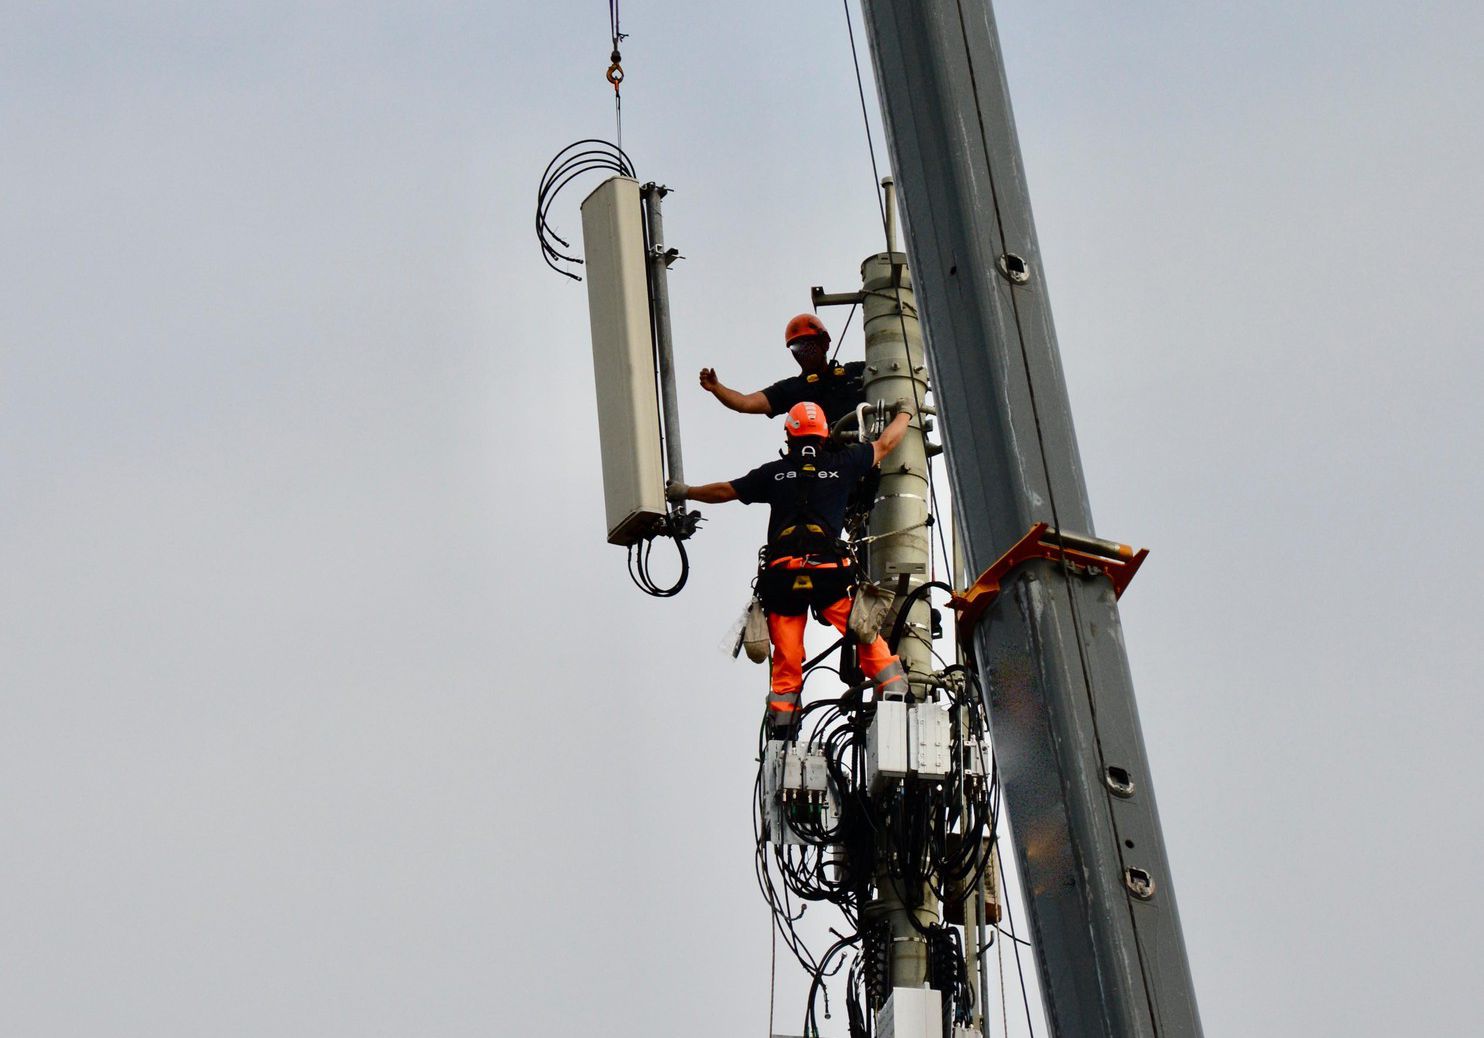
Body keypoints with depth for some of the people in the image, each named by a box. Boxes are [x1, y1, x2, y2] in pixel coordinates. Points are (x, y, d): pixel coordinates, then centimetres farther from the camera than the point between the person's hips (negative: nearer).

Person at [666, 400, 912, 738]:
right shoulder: (841, 464, 10)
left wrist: (683, 492, 37)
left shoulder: (775, 472, 13)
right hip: (829, 571, -2)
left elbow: (724, 491, 20)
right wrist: (905, 412, 45)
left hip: (781, 575, 2)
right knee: (869, 638, 5)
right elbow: (885, 444, 25)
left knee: (786, 661, 7)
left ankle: (782, 731, 7)